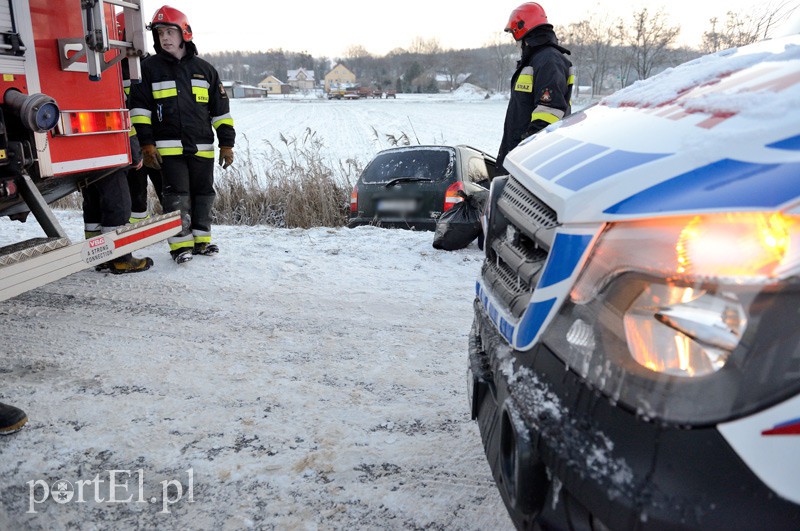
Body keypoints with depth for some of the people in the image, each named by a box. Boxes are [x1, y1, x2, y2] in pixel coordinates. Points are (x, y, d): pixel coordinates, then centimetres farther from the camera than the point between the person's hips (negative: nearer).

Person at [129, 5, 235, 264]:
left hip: (201, 147, 3)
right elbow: (139, 108, 2)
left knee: (203, 193, 8)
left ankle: (201, 239, 21)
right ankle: (180, 244, 2)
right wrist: (146, 143, -7)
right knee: (177, 195, -6)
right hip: (169, 147, -3)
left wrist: (226, 143, 6)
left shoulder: (204, 69, 11)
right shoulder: (149, 68, 5)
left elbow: (221, 109, 11)